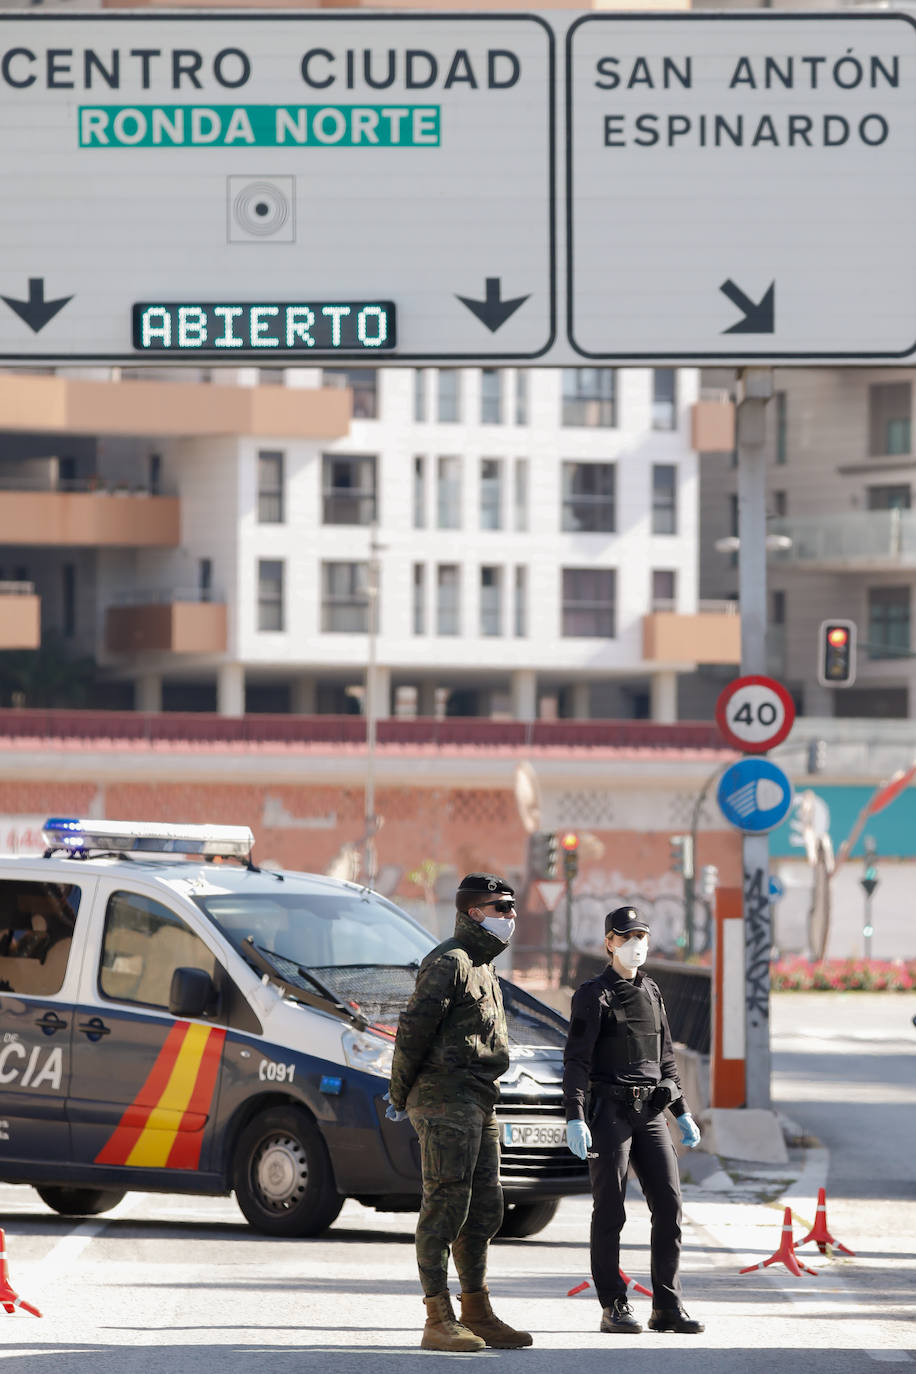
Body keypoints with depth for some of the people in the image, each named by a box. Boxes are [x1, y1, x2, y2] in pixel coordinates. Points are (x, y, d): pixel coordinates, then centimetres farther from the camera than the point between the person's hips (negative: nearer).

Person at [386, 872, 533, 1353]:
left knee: (484, 1209, 11)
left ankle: (477, 1313, 19)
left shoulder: (483, 967, 23)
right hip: (445, 1100, -10)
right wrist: (400, 1094, -9)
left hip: (478, 1104, 10)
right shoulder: (448, 962, -10)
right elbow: (415, 1026, -15)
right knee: (446, 1205, -10)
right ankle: (439, 1320, -11)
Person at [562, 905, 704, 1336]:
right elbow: (576, 1060, -10)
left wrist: (683, 1113, 18)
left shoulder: (650, 993, 15)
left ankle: (667, 1307, 2)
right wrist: (575, 1118, -20)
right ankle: (613, 1308, 4)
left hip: (650, 1112, 6)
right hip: (609, 1110, -6)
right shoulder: (592, 995, -4)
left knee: (669, 1203, -2)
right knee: (610, 1211, -2)